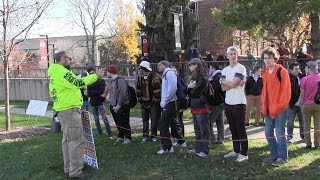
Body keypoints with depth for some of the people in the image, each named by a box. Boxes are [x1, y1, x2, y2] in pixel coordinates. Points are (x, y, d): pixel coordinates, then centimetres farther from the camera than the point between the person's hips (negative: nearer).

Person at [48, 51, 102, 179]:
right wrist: (96, 76, -16)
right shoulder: (62, 72, -17)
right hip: (69, 110, -11)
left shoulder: (55, 73, 17)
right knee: (77, 140, -8)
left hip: (64, 110, 11)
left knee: (68, 139, 16)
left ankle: (69, 168, 23)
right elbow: (79, 83, -22)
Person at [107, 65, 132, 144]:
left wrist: (118, 106, -20)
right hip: (114, 106, 8)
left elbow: (123, 94, -22)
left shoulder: (120, 80, -17)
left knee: (124, 123, 0)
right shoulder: (112, 80, 12)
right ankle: (121, 136, 28)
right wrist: (111, 104, 9)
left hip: (122, 106, -8)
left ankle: (128, 138, 11)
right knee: (118, 123, 15)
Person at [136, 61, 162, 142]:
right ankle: (145, 135, 18)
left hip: (153, 102, -6)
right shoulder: (140, 77, 6)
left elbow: (157, 90, -20)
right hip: (144, 102, 7)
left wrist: (155, 100, -17)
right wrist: (140, 99, 8)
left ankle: (153, 135, 9)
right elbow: (138, 89, 12)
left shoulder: (154, 77, -17)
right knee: (145, 119, 10)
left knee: (154, 119, 0)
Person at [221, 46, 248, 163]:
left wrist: (223, 81, -1)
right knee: (233, 129, 14)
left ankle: (244, 153, 2)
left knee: (240, 129, -3)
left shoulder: (241, 68, -8)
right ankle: (236, 150, 25)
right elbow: (223, 88, 2)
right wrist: (232, 83, -14)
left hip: (239, 103, -7)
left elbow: (233, 84, -18)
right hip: (228, 103, 7)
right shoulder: (225, 70, 12)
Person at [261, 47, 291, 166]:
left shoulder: (282, 71, -9)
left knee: (279, 132, -3)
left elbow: (286, 91, -12)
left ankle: (282, 157, 9)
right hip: (269, 109, 7)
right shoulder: (265, 72, 13)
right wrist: (264, 106, 8)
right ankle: (274, 155, 23)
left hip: (280, 109, -7)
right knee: (268, 132, 9)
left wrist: (278, 107, -15)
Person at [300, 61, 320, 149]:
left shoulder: (304, 79, -10)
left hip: (307, 105, -2)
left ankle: (308, 144, 8)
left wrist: (302, 103, 9)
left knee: (307, 125, 8)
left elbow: (302, 93, -5)